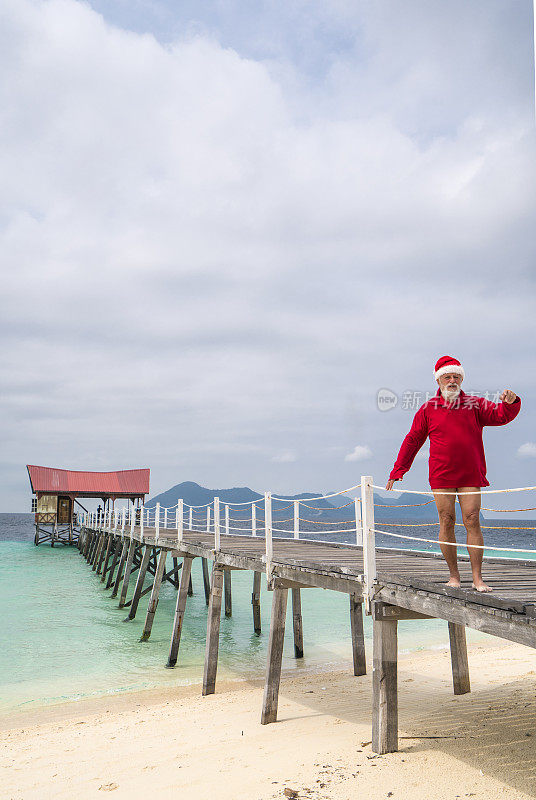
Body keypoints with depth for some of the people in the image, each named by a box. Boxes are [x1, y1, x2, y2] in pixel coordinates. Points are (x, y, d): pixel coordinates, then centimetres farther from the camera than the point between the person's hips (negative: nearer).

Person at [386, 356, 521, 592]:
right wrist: (397, 471, 8)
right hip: (441, 476, 0)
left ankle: (477, 578, -1)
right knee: (447, 523, 0)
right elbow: (412, 440, 10)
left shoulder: (475, 405, 9)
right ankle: (454, 576, 10)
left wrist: (510, 402, -26)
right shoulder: (428, 409, 7)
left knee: (472, 522, -5)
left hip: (470, 476, 0)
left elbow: (500, 415, -3)